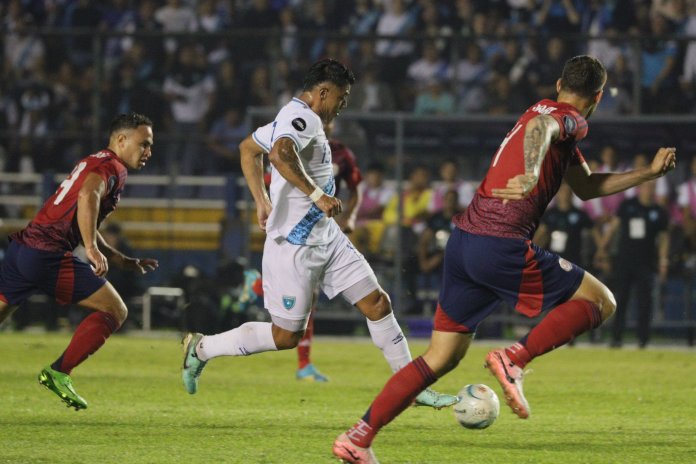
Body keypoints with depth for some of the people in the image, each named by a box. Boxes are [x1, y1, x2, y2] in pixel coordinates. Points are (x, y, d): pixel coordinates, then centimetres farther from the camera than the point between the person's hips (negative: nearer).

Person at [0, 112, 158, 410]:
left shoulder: (94, 163, 27)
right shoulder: (111, 167, -3)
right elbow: (87, 197, -26)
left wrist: (124, 262, 31)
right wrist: (93, 249, -33)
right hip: (48, 255, -9)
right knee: (115, 311, -1)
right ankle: (58, 373, -7)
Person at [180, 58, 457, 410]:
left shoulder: (298, 117, 13)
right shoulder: (302, 118, -17)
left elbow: (249, 148, 26)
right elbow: (280, 154, -38)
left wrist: (262, 202, 25)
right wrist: (317, 195, -35)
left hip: (327, 237, 10)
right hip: (295, 245, -10)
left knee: (377, 304, 4)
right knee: (286, 336, -1)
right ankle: (201, 348, 14)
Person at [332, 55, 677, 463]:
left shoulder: (548, 110, 26)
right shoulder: (570, 119, -2)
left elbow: (587, 187, 37)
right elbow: (539, 128, -29)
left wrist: (647, 174, 36)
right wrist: (532, 174, -47)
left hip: (464, 242, 9)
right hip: (502, 246, -9)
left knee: (441, 359, 13)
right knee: (601, 302, 3)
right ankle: (516, 358, -12)